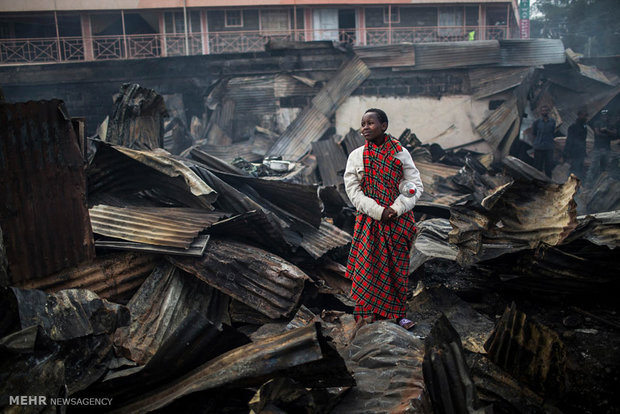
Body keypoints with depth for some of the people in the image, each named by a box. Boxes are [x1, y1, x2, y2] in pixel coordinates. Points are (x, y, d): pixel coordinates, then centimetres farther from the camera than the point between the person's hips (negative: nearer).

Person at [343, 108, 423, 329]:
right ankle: (366, 314, 14)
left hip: (399, 219, 1)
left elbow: (416, 186, -2)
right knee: (367, 267, 0)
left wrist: (395, 209, -15)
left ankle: (399, 313, 22)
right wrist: (379, 212, -15)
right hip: (369, 220, 0)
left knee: (398, 268, 8)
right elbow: (353, 192, -5)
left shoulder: (400, 153, 0)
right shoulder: (356, 156, 0)